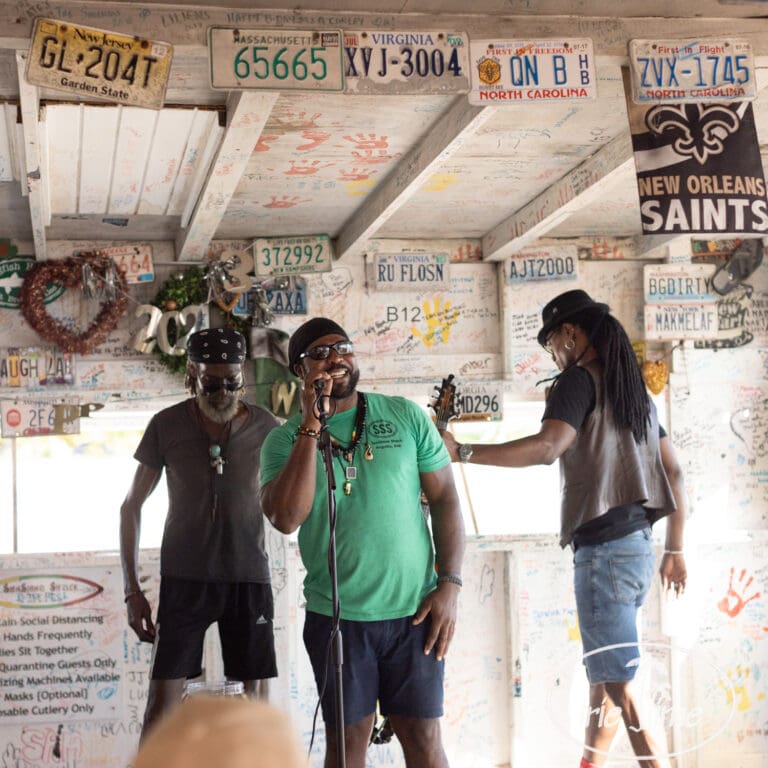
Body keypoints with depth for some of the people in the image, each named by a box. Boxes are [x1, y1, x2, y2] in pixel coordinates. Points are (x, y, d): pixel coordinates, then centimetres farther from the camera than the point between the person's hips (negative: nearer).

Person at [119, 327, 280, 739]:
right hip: (185, 578, -1)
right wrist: (132, 589, 1)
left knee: (257, 695, 4)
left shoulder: (265, 426, -3)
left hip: (248, 577, 1)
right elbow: (131, 506, 4)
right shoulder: (166, 426, -4)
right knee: (163, 696, -4)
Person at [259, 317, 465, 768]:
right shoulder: (285, 440, 0)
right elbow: (286, 518, -16)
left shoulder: (406, 416, 2)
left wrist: (450, 584, -5)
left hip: (413, 612, 0)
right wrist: (312, 426, -16)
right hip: (335, 615, 0)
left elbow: (445, 498, 3)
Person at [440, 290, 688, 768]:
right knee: (604, 676, 16)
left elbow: (547, 447, -24)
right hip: (636, 543, 9)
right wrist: (675, 550, 24)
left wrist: (462, 452, -24)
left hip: (604, 546, -9)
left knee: (617, 691, -6)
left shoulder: (581, 378, -6)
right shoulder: (634, 386, 18)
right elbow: (674, 473, 19)